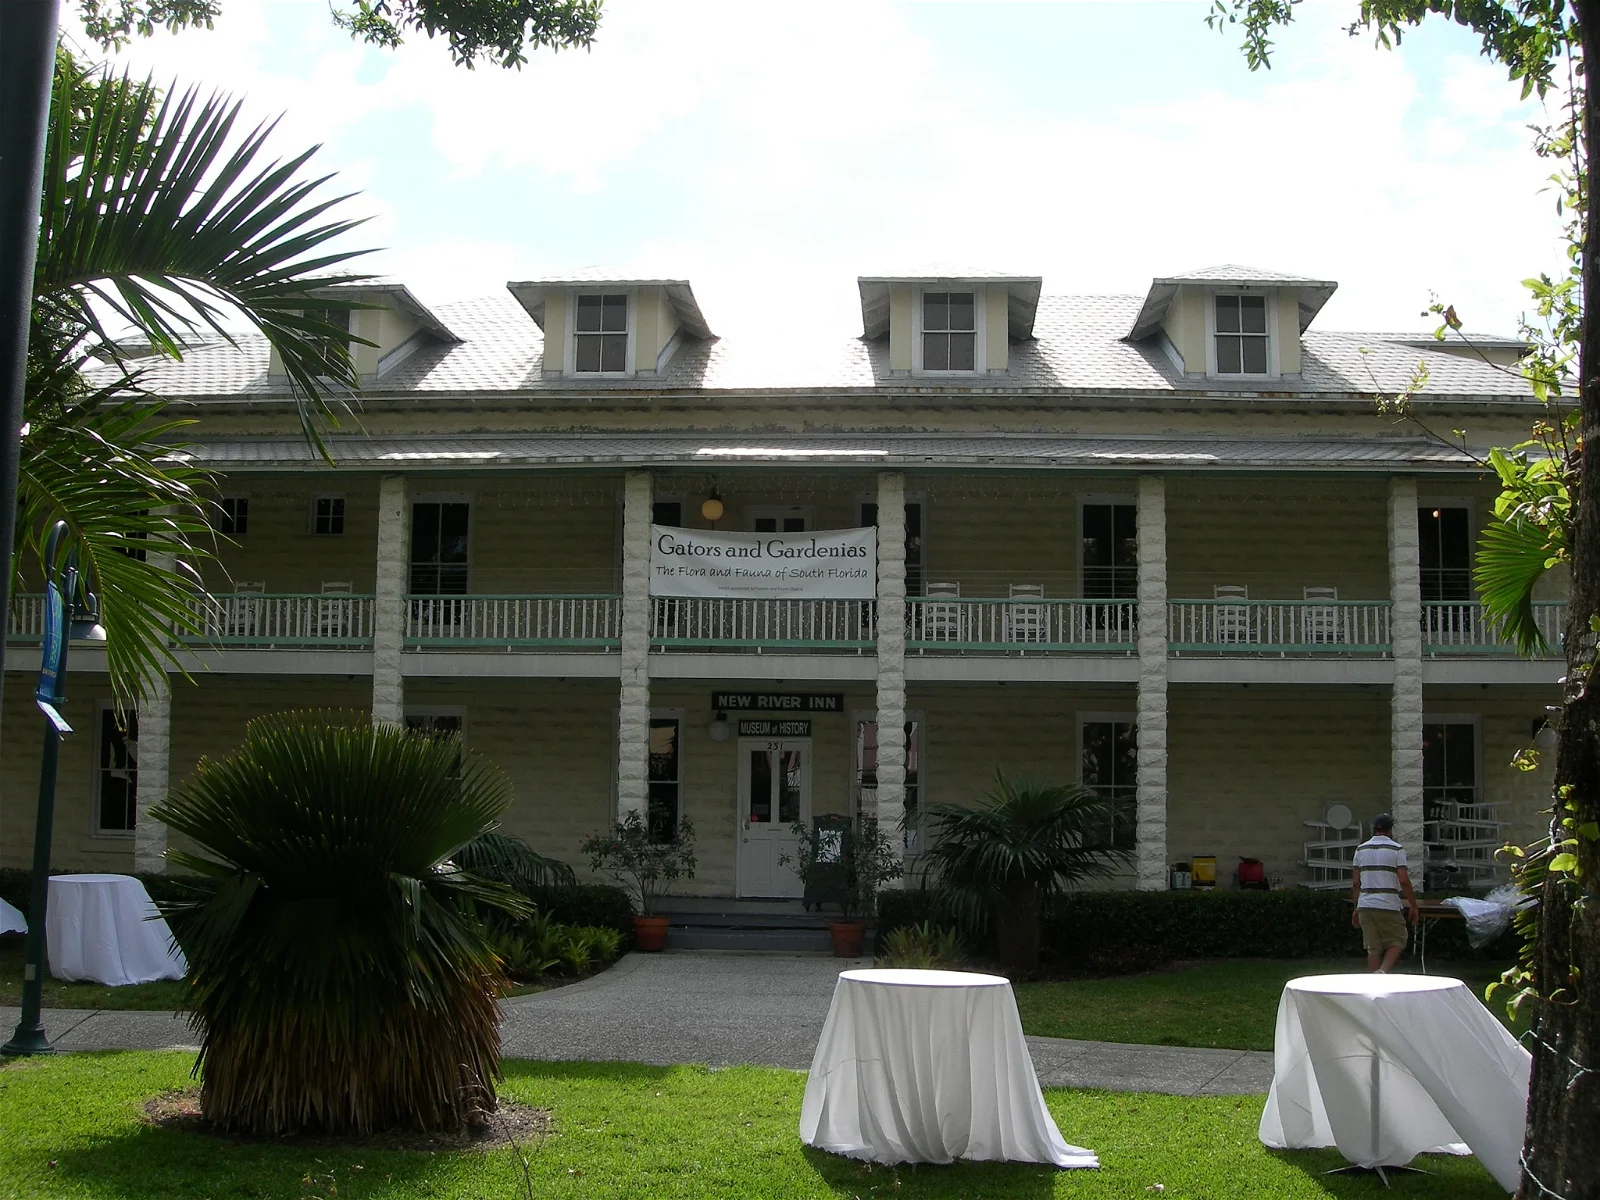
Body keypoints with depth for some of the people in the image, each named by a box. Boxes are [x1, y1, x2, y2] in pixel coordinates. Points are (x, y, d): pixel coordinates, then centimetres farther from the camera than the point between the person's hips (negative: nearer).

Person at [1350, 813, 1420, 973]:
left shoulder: (1361, 849, 9)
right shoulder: (1396, 849, -3)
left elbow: (1355, 883, 8)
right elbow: (1404, 881, -9)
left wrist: (1356, 909, 15)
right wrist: (1414, 907, -2)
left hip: (1365, 905, 4)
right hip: (1389, 906, -4)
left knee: (1373, 948, 9)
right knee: (1397, 942, 8)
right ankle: (1383, 971, -14)